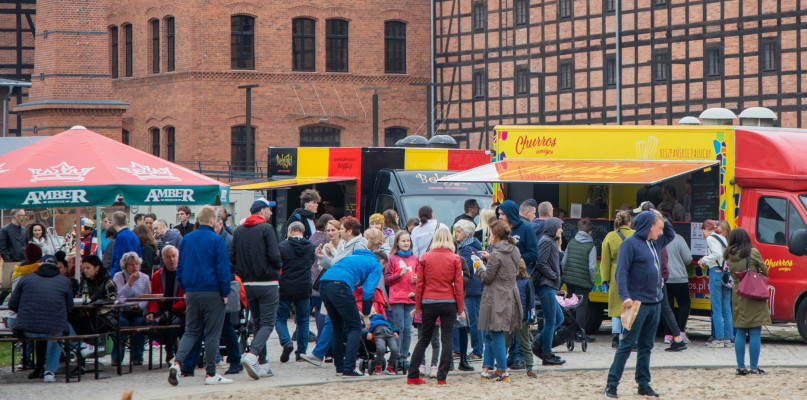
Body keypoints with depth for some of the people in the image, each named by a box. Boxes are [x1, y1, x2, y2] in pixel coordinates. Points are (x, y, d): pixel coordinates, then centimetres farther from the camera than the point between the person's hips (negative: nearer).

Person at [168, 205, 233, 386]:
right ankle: (210, 374, 5)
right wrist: (225, 293, -3)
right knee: (212, 334, 3)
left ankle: (177, 363, -10)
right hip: (212, 293, -5)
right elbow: (223, 268, -10)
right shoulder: (216, 240, -9)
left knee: (191, 332, 11)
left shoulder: (186, 239, 8)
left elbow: (180, 267, 13)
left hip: (191, 293, 5)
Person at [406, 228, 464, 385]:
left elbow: (419, 284, 2)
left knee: (423, 339, 11)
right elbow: (458, 285, -2)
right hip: (449, 303, -2)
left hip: (428, 302, 2)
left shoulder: (424, 258, 1)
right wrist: (460, 309, 4)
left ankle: (413, 375, 9)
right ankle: (442, 377, -2)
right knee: (447, 340, 3)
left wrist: (418, 306, 10)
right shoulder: (454, 259, -1)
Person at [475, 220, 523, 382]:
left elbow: (487, 278, -13)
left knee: (496, 335, -2)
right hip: (511, 295, 8)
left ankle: (503, 371, -1)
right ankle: (487, 368, 15)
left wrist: (480, 268, 8)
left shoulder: (496, 255, -17)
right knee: (490, 335, 15)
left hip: (496, 299, -8)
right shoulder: (515, 252, 8)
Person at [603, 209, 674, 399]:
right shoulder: (631, 243, -9)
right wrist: (625, 296, -26)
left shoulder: (655, 243, 14)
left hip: (655, 303, 8)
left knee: (646, 347, 11)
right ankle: (611, 385, -4)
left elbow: (671, 234, 34)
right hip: (638, 303, -8)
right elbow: (621, 272, -15)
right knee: (627, 344, -7)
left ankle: (644, 384, 16)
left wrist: (661, 218, 16)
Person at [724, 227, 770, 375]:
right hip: (754, 295, -5)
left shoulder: (729, 256, 4)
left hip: (737, 295, 5)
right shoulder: (753, 253, -9)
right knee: (755, 334, -1)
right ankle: (754, 367, 0)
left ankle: (740, 366, 11)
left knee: (740, 334, 11)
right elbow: (765, 272, 1)